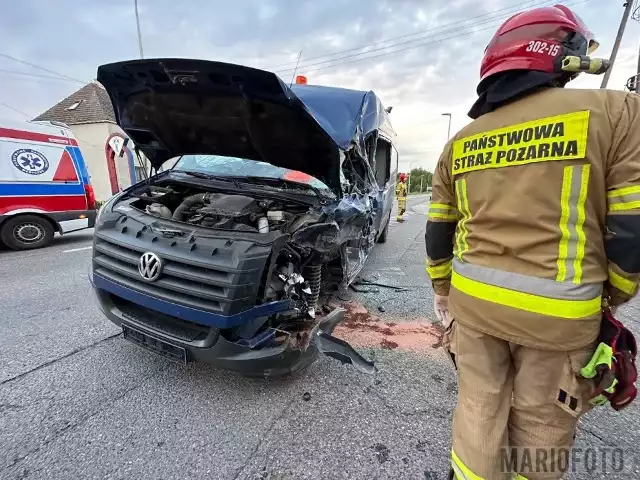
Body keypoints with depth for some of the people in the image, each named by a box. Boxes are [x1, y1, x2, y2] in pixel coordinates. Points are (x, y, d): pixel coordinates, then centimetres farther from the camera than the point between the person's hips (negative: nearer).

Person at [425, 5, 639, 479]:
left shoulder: (459, 142, 5)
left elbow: (438, 231, 7)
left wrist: (442, 289, 21)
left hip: (472, 301, 3)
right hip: (559, 314, -2)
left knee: (478, 409, 21)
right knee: (540, 423, 20)